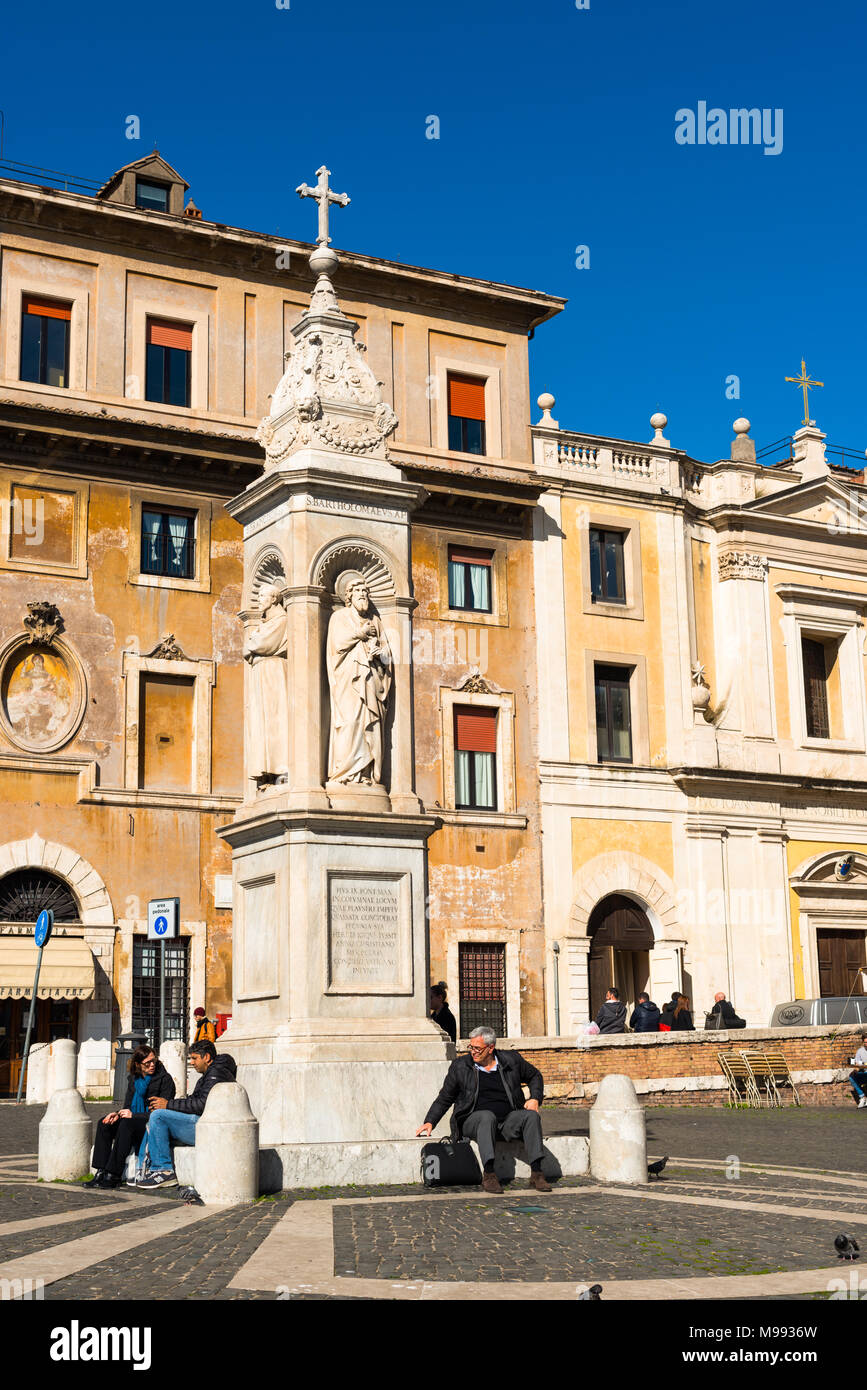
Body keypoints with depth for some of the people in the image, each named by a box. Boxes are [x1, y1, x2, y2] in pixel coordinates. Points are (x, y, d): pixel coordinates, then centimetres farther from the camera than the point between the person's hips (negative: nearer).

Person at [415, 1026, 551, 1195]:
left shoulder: (511, 1061, 7)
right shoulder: (460, 1066, 4)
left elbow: (535, 1076, 23)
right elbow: (444, 1098, 10)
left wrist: (535, 1099, 5)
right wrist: (430, 1122, -2)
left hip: (508, 1121, 2)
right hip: (473, 1122, -2)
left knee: (531, 1115, -26)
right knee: (488, 1116, -36)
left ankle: (536, 1173, -31)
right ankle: (488, 1174, -41)